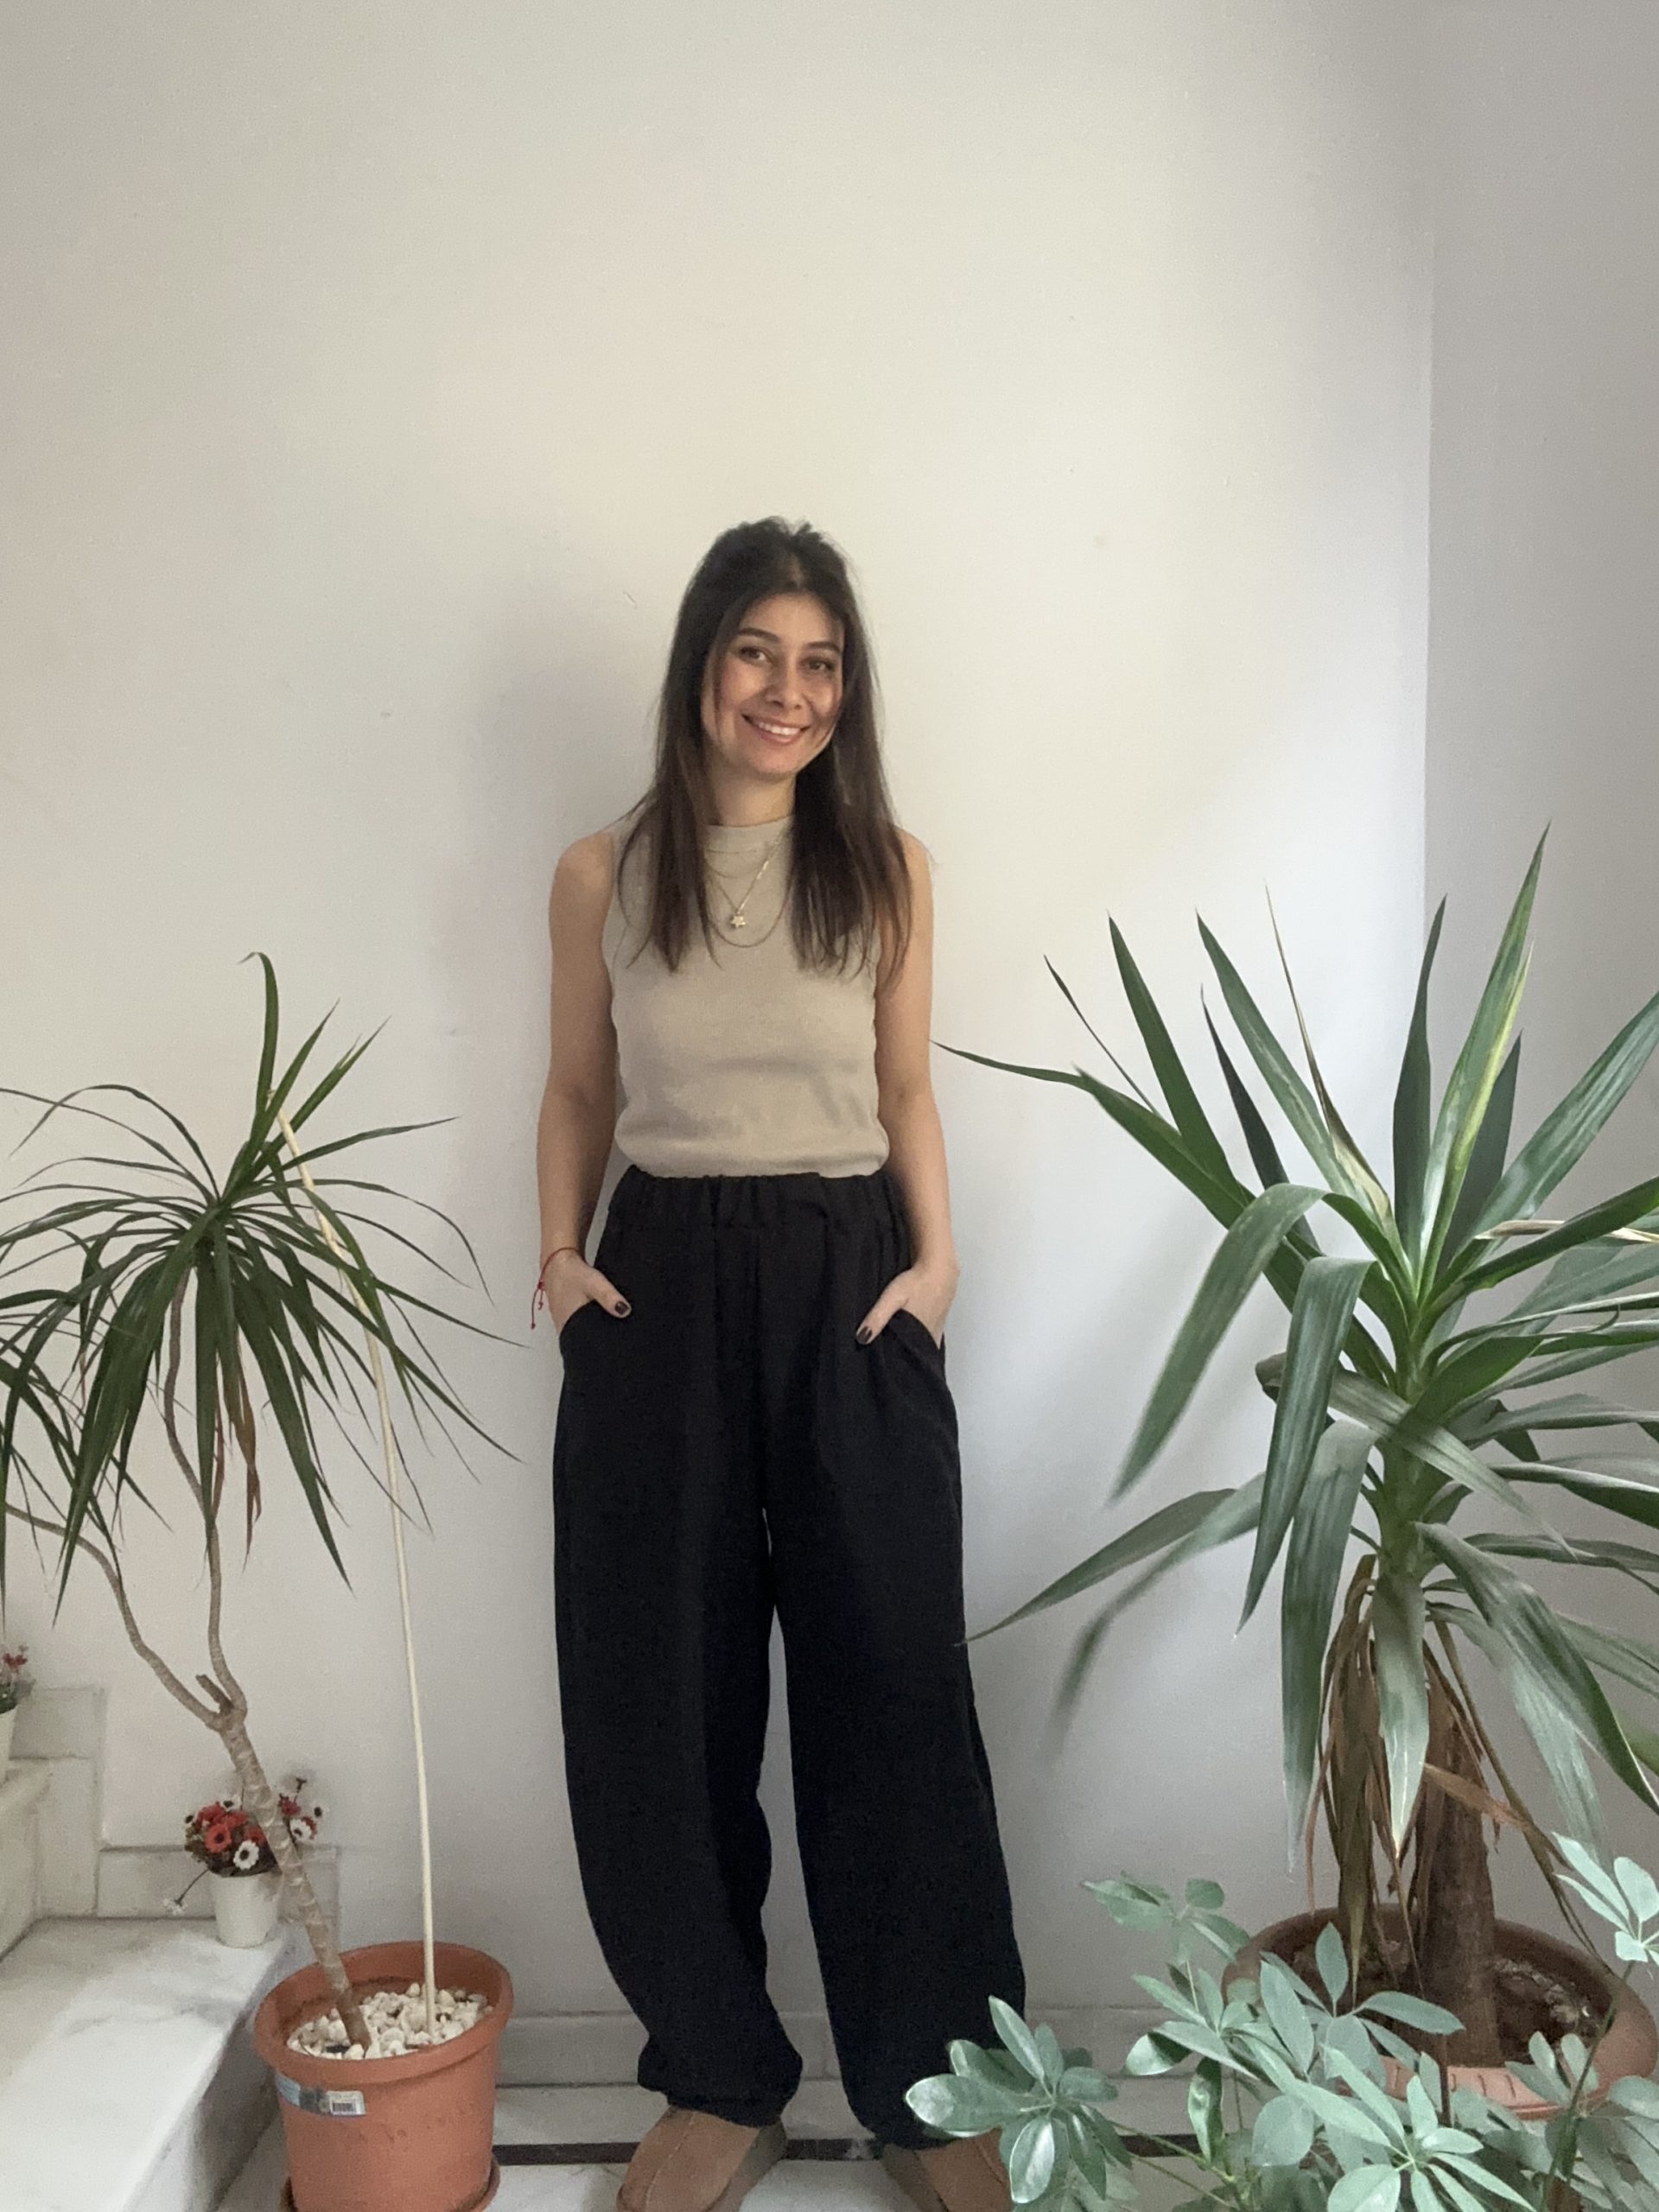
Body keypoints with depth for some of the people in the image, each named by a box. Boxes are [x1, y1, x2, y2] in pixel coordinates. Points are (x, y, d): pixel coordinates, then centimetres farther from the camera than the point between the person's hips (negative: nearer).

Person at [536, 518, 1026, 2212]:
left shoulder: (887, 867, 3)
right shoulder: (602, 875, 4)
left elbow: (906, 1088, 9)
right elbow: (578, 1091, 11)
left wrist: (936, 1256, -3)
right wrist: (560, 1251, -2)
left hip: (849, 1290, 0)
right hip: (663, 1291, 1)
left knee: (889, 1684, 5)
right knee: (663, 1694, 6)